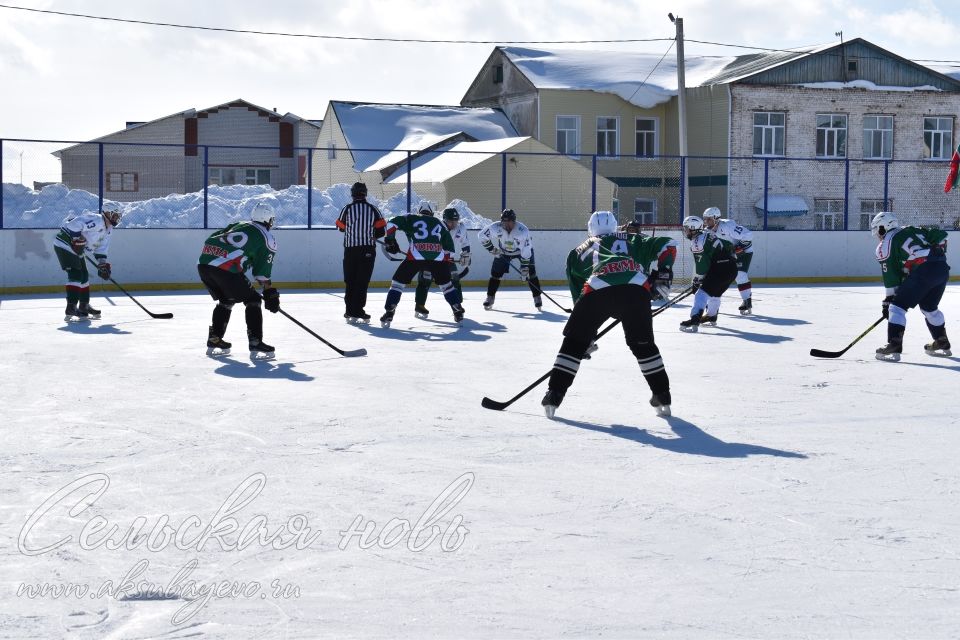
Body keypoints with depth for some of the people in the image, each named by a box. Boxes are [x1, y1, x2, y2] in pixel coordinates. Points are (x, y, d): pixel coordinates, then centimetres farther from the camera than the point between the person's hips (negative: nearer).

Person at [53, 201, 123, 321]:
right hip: (64, 244, -11)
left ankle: (84, 307, 30)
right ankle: (70, 309, -23)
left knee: (84, 275, 16)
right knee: (76, 275, -18)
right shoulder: (96, 220, -22)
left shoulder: (108, 229, 10)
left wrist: (102, 264, 5)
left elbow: (101, 248, 15)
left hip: (76, 249, 11)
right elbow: (75, 223, -32)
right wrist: (77, 239, -29)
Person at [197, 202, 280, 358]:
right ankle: (255, 344, -2)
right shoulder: (267, 239, 12)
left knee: (226, 300, 27)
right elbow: (262, 274, 7)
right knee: (252, 300, 7)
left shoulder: (238, 225, 29)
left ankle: (214, 341, 29)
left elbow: (210, 240, 26)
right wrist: (271, 295, 15)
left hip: (203, 263, 7)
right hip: (225, 269, -7)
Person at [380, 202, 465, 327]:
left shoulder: (411, 219, 19)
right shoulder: (440, 224, 27)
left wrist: (390, 239, 14)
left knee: (398, 282, 9)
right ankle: (458, 311, 23)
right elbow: (449, 247, 26)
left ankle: (389, 312, -2)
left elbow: (392, 223, 6)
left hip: (416, 257, -2)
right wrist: (447, 260, 32)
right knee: (446, 284, 24)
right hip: (438, 258, 2)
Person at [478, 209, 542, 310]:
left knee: (531, 273, -13)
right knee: (496, 273, -3)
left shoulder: (523, 231, -35)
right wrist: (492, 249, -18)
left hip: (522, 250, -2)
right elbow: (481, 236, -13)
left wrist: (524, 268, -33)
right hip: (503, 252, 2)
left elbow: (526, 252, -32)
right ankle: (490, 298, 11)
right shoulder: (495, 228, -29)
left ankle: (537, 298, -3)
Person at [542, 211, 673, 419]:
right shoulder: (632, 240, 35)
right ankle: (662, 397, 21)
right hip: (636, 289, 1)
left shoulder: (579, 251, 35)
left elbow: (578, 294, 32)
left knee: (574, 342, 15)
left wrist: (588, 336, 36)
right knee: (643, 345, 21)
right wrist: (659, 277, 21)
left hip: (596, 290, -1)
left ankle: (554, 396, 10)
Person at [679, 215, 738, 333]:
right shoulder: (708, 236, 20)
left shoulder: (697, 241, -9)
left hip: (721, 269, -10)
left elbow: (702, 264, -13)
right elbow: (728, 245, 29)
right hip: (732, 268, 10)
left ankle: (694, 321, -29)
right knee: (714, 292, 29)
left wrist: (697, 279, -4)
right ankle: (711, 317, 44)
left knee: (702, 292, -15)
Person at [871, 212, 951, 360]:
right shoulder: (912, 230, 27)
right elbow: (941, 236, 19)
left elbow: (890, 275, 5)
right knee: (929, 307, 27)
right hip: (943, 269, 8)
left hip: (923, 271, -8)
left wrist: (888, 301, 9)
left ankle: (894, 346, -13)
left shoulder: (885, 245, 8)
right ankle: (942, 344, 35)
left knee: (898, 305, -2)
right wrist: (938, 252, 26)